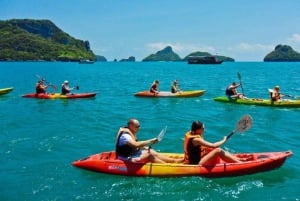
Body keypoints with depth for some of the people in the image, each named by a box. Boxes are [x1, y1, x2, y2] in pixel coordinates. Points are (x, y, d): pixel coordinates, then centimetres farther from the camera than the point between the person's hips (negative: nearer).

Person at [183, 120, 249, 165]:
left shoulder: (189, 134, 4)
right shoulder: (196, 139, -23)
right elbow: (213, 145, -24)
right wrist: (224, 140, -9)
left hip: (192, 161, 10)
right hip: (195, 165, -10)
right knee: (218, 150, -16)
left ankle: (238, 159, 6)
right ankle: (240, 163, -11)